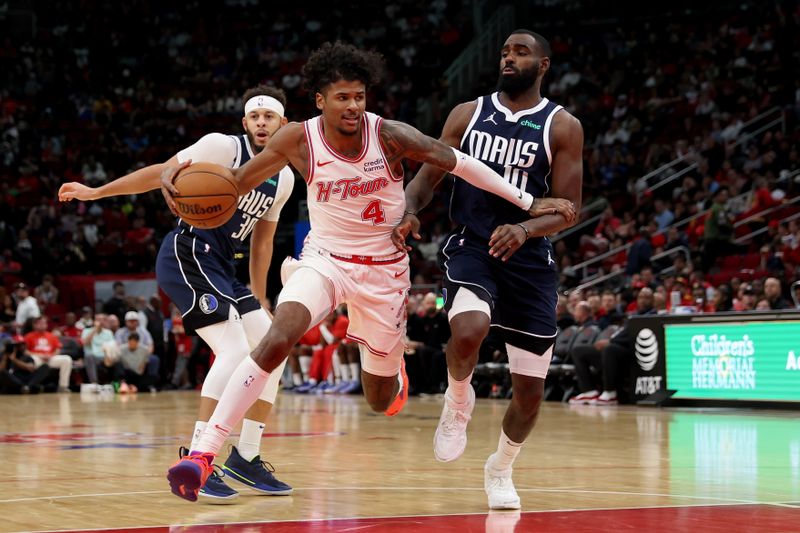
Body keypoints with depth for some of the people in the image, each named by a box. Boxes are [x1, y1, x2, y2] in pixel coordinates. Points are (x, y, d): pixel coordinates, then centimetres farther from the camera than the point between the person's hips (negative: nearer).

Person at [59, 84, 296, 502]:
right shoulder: (224, 146, -8)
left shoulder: (284, 178, 13)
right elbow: (161, 172, -6)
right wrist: (95, 192, -12)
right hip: (187, 255, -8)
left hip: (219, 268, 8)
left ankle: (246, 459, 12)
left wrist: (259, 301, 19)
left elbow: (262, 241, 21)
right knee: (235, 350, -22)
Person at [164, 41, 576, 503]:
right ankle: (204, 455, -29)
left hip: (384, 270, 1)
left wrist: (528, 203, -10)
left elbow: (460, 163, -10)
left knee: (381, 400, 10)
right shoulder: (298, 140, -13)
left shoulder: (390, 135, -17)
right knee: (276, 341, -30)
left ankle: (395, 371, 52)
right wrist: (185, 189, -24)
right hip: (325, 259, 0)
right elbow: (236, 183, -3)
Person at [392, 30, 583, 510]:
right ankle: (459, 399, 0)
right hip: (472, 248, 0)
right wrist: (410, 212, -15)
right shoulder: (467, 114, 5)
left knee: (530, 389, 4)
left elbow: (568, 209, -6)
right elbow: (429, 176, 7)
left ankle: (501, 468, 33)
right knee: (468, 331, -34)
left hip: (530, 259, 0)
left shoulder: (562, 127, -2)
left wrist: (525, 229, -26)